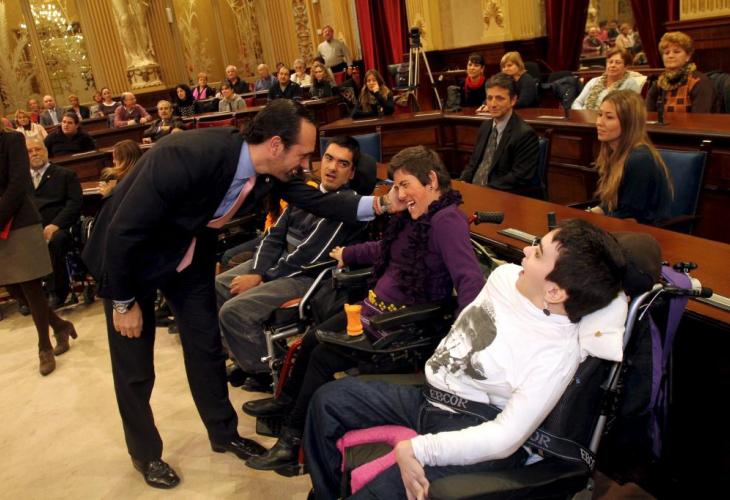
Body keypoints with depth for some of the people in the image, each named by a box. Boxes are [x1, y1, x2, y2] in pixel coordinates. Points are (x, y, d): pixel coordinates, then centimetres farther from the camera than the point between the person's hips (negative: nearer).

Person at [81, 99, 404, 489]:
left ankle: (223, 433, 33)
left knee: (206, 344, 12)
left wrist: (379, 204, -14)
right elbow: (122, 231, -30)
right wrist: (124, 302, -19)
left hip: (188, 253, 6)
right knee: (135, 365, 6)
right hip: (128, 254, -5)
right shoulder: (189, 157, -38)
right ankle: (144, 453, 29)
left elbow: (317, 202, -2)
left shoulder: (270, 173, -17)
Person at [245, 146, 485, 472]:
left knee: (324, 357, -10)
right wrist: (346, 255, 37)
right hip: (375, 308, 9)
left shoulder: (447, 221, -21)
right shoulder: (414, 217, 7)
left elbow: (470, 280, -32)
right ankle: (289, 400, 41)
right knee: (314, 339, 13)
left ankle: (294, 438, 11)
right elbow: (384, 250, 25)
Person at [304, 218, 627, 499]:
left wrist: (415, 449, -27)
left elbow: (505, 437, -26)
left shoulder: (557, 354, -25)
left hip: (473, 426, -8)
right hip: (429, 395, 8)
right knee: (329, 398, 8)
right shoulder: (506, 275, -4)